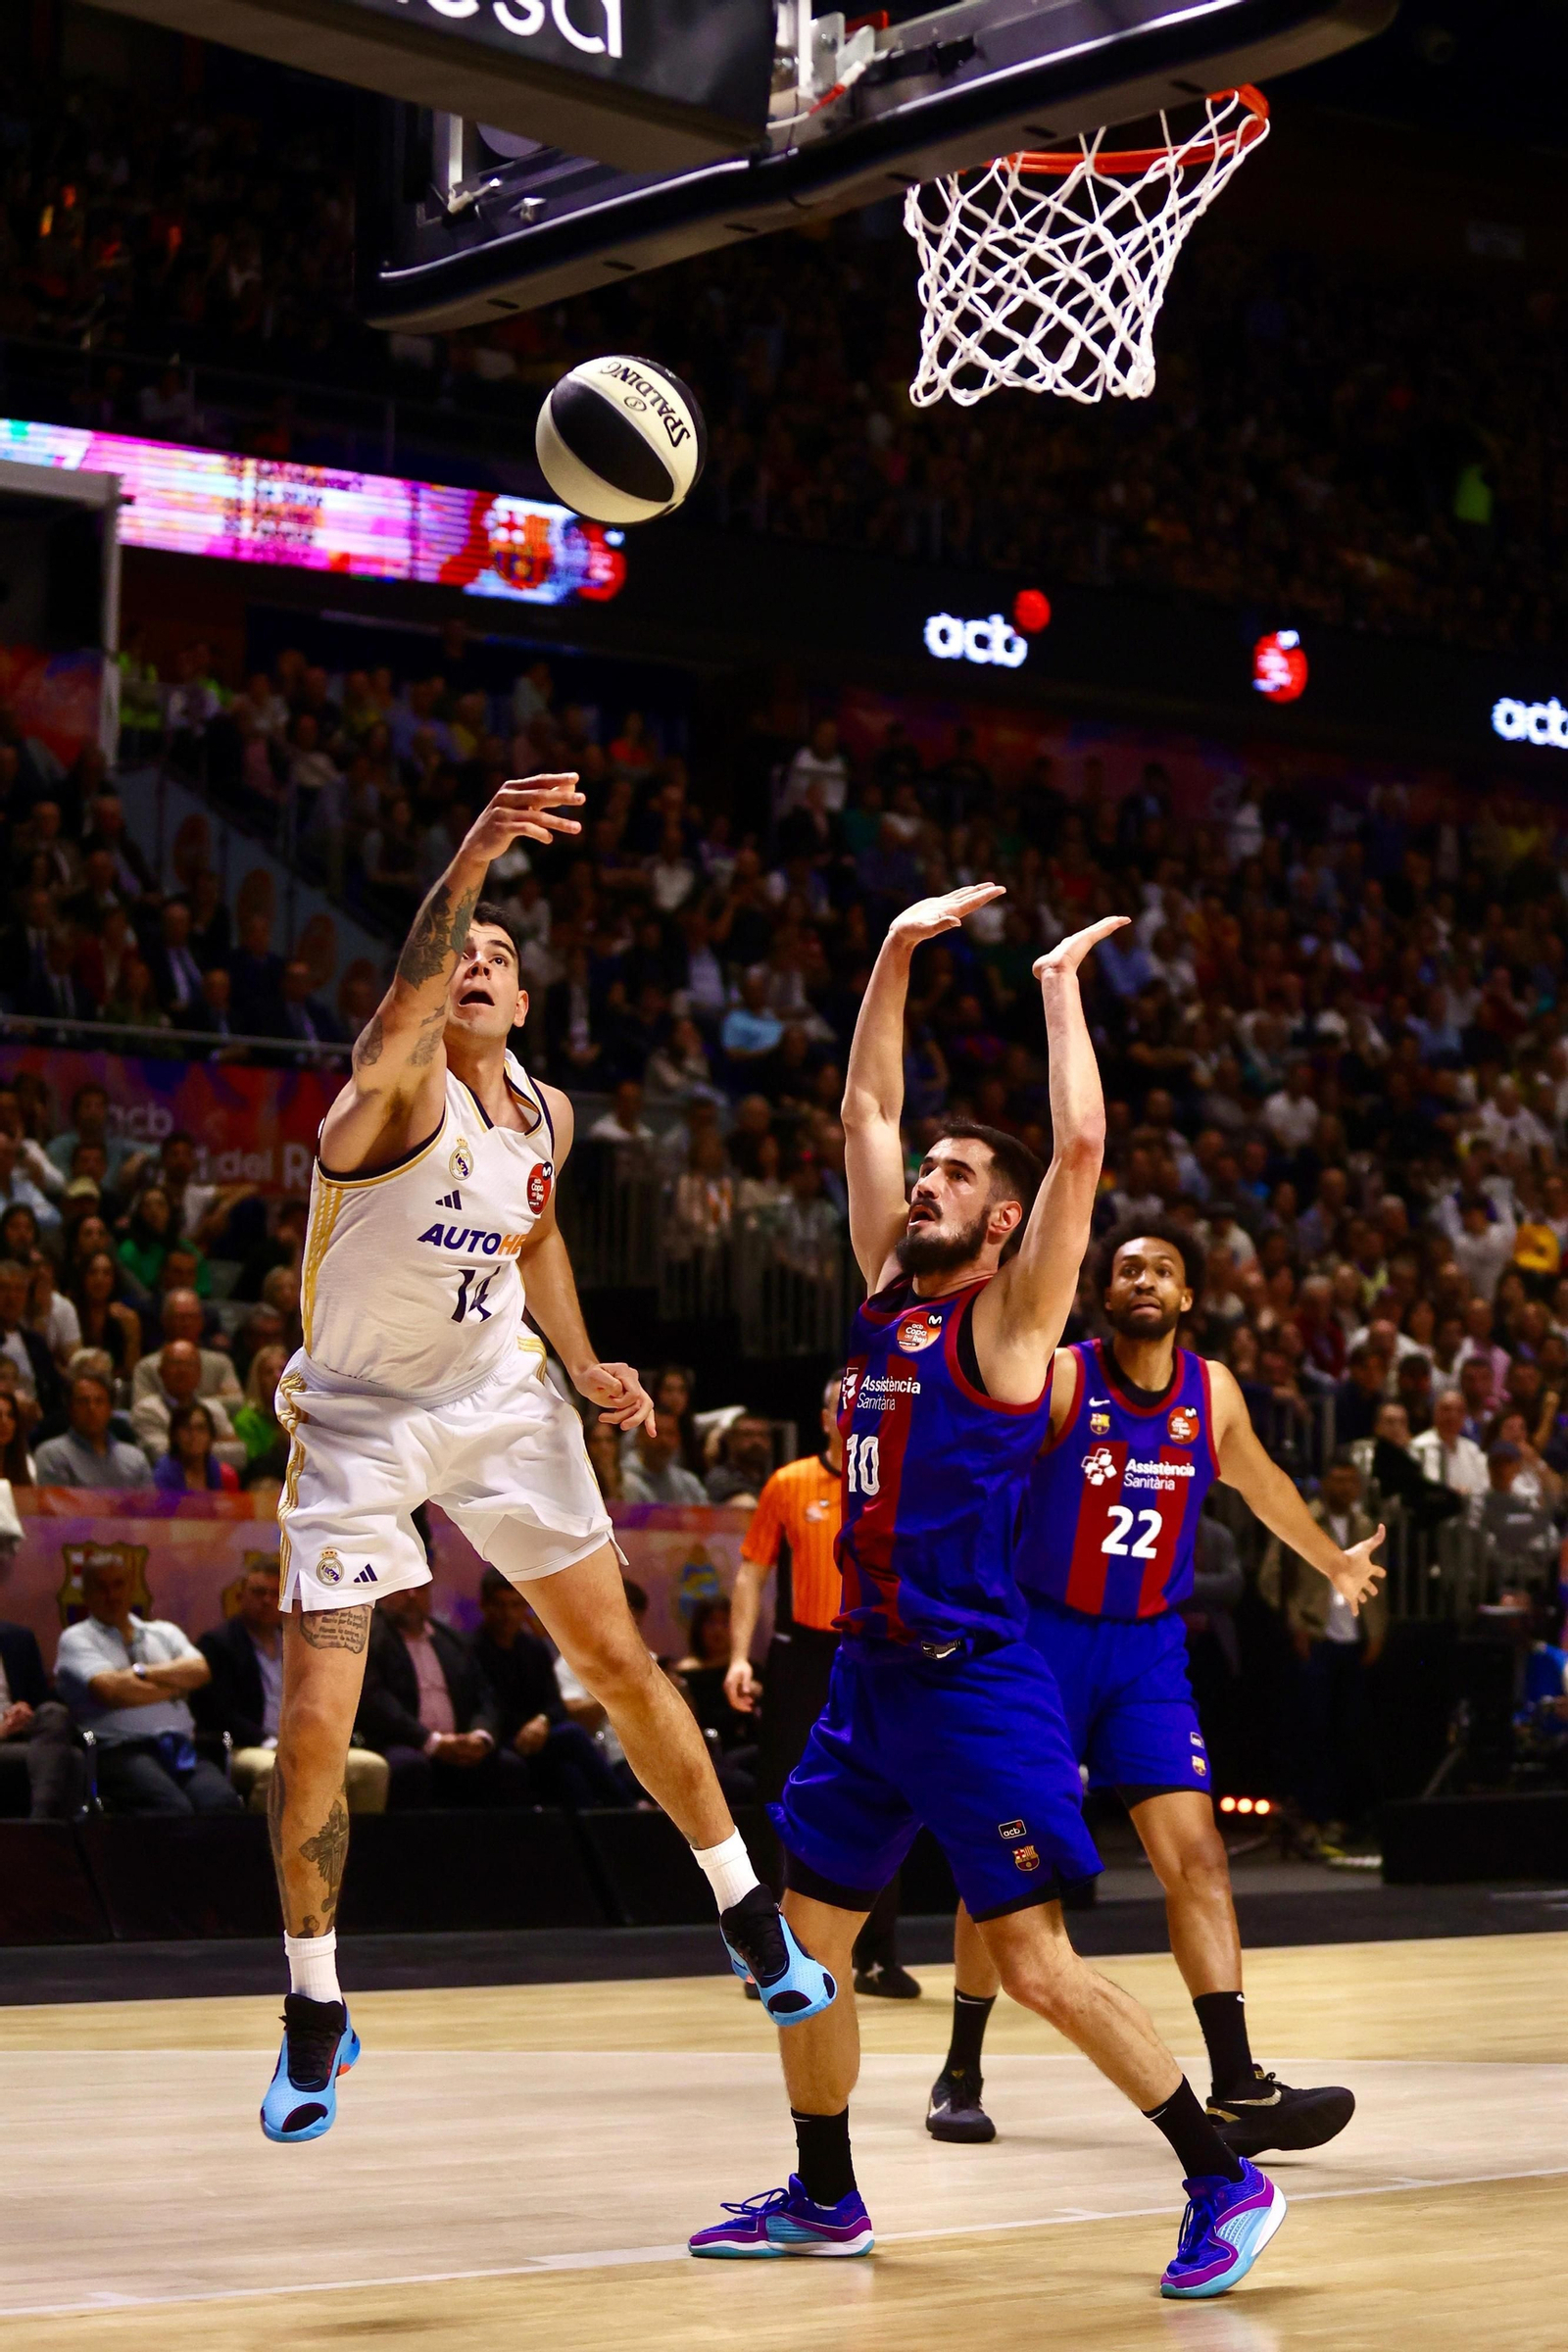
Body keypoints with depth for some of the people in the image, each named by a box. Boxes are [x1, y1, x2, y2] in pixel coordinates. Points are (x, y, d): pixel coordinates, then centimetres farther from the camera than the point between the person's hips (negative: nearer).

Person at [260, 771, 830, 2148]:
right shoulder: (400, 1089, -20)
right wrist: (470, 857, -61)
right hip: (360, 1425, -4)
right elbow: (399, 1018, -45)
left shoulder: (547, 1115, 1)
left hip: (500, 1404, 5)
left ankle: (748, 1913, 22)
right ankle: (315, 2012, 10)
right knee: (313, 1730, -8)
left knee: (621, 1664, 5)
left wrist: (582, 1362, 5)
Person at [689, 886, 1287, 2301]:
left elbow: (1081, 1144, -20)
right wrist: (898, 956, 11)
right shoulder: (889, 1293, 12)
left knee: (1036, 1962, -10)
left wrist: (1061, 988, -10)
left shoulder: (1009, 1316, -7)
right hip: (872, 1676, 8)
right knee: (808, 1938, 12)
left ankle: (1228, 2183, -1)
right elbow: (865, 1107, 16)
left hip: (978, 1688, -8)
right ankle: (823, 2199, 27)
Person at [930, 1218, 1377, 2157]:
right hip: (1043, 1638, -3)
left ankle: (1238, 2090, -10)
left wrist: (1334, 1559, 36)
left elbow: (1259, 1481, 22)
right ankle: (961, 2073, 19)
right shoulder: (1059, 1379, -12)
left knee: (1196, 1854, -8)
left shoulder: (1213, 1393, 2)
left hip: (1151, 1649, 3)